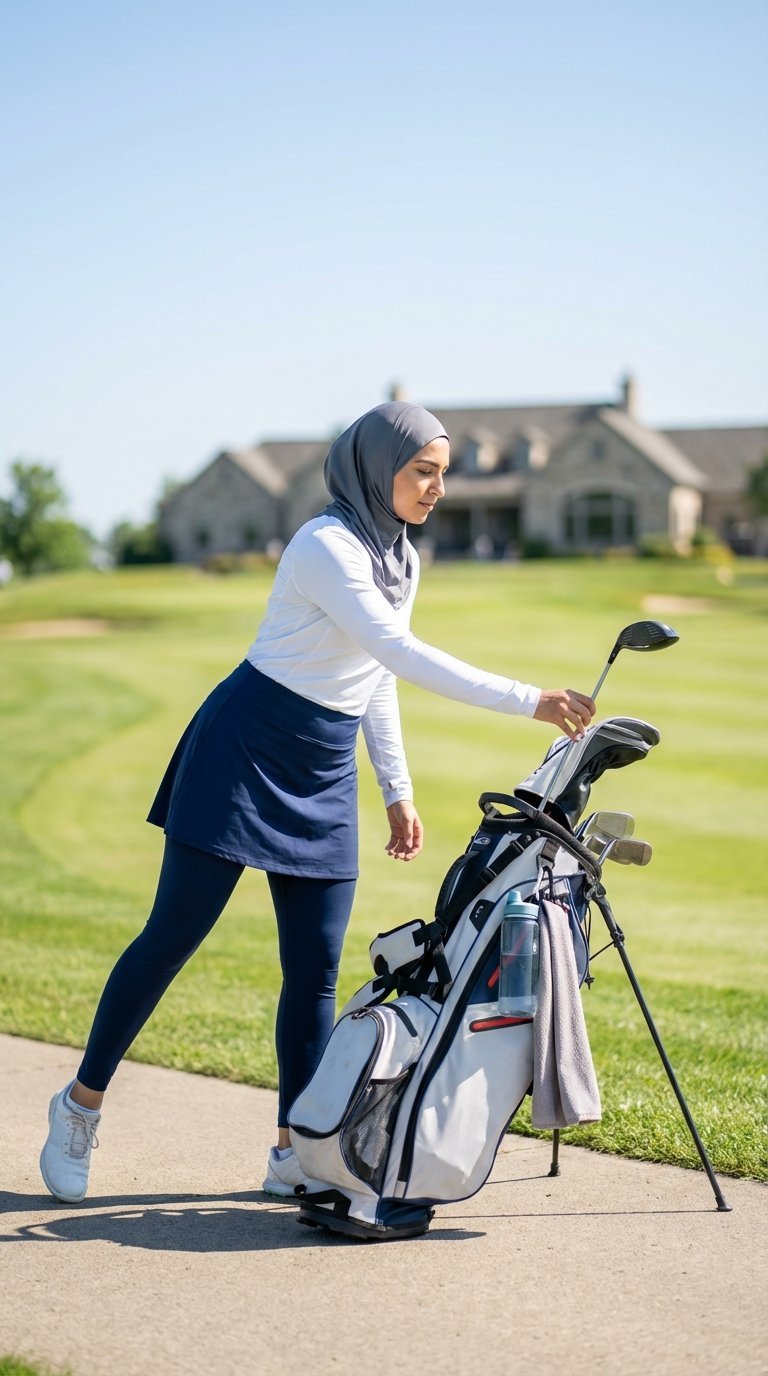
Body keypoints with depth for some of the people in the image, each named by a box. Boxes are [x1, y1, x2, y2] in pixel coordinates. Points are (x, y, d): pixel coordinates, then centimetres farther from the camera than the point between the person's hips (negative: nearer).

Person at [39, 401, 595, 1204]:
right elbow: (402, 655, -29)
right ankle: (81, 1103, 14)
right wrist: (528, 701, -33)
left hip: (324, 774, 8)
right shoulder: (326, 546, -17)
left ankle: (294, 1154, 10)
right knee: (174, 934, -2)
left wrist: (398, 793, 15)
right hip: (244, 748, -8)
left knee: (316, 967, 3)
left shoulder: (402, 560, 10)